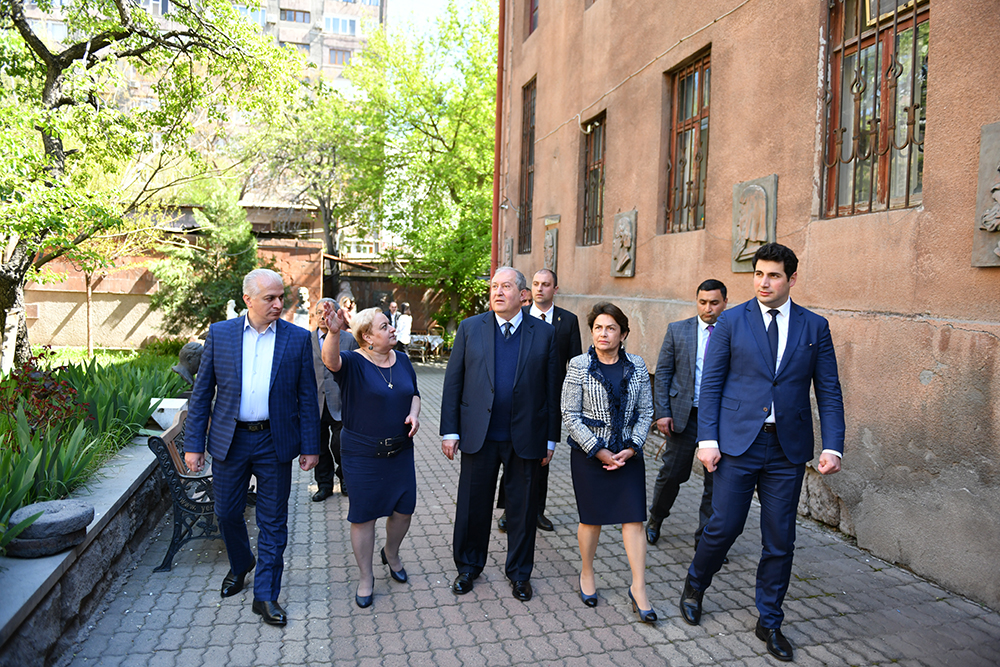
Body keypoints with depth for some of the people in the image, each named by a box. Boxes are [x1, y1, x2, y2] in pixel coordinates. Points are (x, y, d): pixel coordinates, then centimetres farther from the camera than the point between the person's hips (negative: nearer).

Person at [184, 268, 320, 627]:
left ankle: (265, 595, 20)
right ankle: (240, 564, 45)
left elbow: (307, 396, -1)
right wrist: (193, 444, 0)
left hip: (274, 442, -1)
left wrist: (310, 447, -2)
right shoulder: (219, 334, 0)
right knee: (227, 513, 16)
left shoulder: (298, 338, -3)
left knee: (273, 521, 6)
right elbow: (202, 392, 3)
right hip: (229, 440, 2)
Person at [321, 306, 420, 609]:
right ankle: (365, 576, 26)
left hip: (400, 451, 5)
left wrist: (414, 413, -5)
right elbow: (330, 360, -35)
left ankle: (391, 554, 42)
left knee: (404, 510, 12)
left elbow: (414, 393, 16)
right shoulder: (354, 363, -13)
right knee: (363, 515, 6)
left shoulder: (402, 360, 5)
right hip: (362, 454, -5)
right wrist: (334, 332, -55)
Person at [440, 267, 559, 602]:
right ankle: (469, 566, 35)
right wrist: (450, 430, -3)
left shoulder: (544, 333, 0)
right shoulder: (470, 328, 1)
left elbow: (551, 388, 0)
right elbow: (453, 382, 1)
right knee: (473, 505, 13)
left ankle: (519, 572, 33)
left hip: (525, 437, 0)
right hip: (479, 435, 1)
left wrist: (550, 438, -1)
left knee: (523, 508, 12)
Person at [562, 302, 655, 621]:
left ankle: (638, 588, 13)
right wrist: (599, 451, -11)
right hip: (589, 454, -2)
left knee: (634, 519, 1)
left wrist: (631, 448, -6)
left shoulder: (637, 366, 2)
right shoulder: (579, 366, -6)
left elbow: (645, 412, 6)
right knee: (592, 518, 9)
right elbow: (570, 416, -7)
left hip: (628, 454, 2)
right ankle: (587, 573, 32)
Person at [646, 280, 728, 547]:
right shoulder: (677, 330, 2)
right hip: (683, 414, 0)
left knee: (716, 481, 7)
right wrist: (662, 412, -5)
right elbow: (662, 373, 3)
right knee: (672, 474, 8)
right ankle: (655, 518, 35)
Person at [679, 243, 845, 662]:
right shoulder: (731, 321, 0)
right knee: (724, 527, 3)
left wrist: (832, 447, -5)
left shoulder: (815, 327, 4)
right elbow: (711, 384, -1)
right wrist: (707, 439, -7)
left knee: (779, 541, 9)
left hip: (788, 448, 2)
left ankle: (769, 622, 28)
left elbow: (828, 392, 5)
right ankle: (695, 584, 32)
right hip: (737, 443, -1)